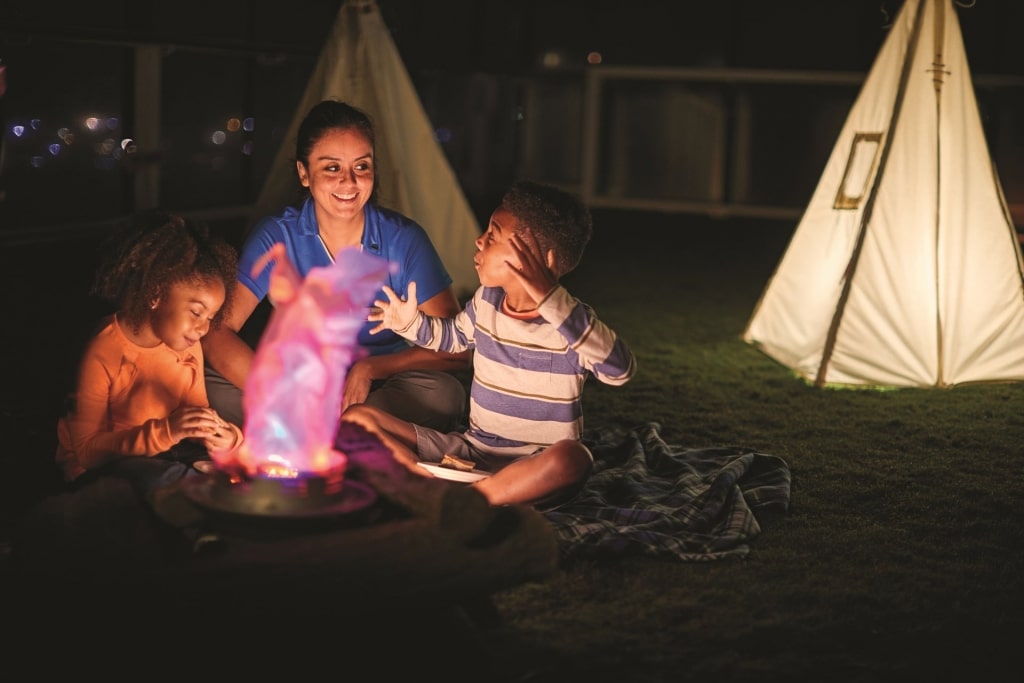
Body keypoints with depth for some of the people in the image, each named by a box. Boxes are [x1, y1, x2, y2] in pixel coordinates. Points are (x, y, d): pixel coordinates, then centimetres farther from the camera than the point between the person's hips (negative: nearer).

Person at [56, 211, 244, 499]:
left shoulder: (188, 345, -4)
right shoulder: (102, 355, -23)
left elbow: (197, 411, 6)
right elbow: (87, 450, -23)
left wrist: (219, 435, -20)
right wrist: (166, 431, -35)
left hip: (161, 454, 6)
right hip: (102, 464, -5)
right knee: (156, 479, -37)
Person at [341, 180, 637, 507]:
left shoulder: (568, 320, -15)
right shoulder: (486, 301, 4)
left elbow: (620, 370, -35)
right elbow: (452, 335, 27)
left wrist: (551, 299, -39)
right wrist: (411, 323, 6)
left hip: (533, 464, -5)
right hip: (471, 450, 6)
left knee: (571, 458, -41)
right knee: (356, 417, -5)